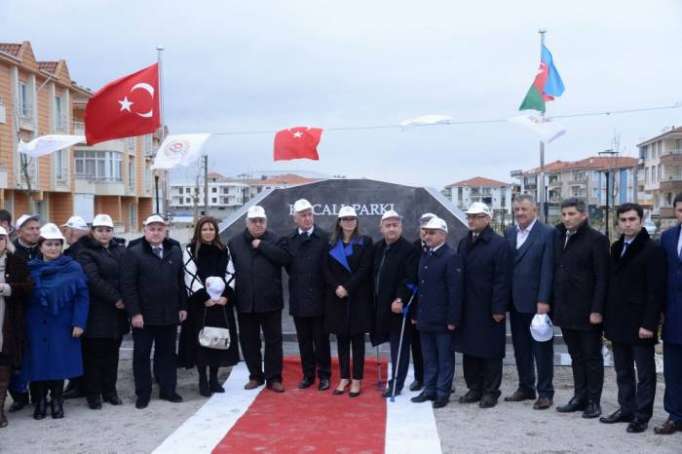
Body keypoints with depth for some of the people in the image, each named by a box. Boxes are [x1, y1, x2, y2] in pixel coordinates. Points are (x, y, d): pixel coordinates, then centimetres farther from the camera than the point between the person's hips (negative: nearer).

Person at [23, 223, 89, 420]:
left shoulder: (73, 268, -2)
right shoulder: (30, 269, 2)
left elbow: (82, 296, -4)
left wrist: (79, 322, -10)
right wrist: (24, 324, -3)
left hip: (62, 325, -1)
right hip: (37, 326, 1)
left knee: (60, 362, 4)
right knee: (39, 363, 4)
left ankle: (56, 400, 21)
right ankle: (39, 401, 20)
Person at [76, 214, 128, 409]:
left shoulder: (121, 251, 12)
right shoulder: (86, 252, -3)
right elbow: (93, 280, -15)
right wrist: (115, 298, -17)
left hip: (117, 311, 5)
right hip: (96, 311, -4)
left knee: (112, 352, 10)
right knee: (94, 353, 1)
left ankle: (110, 390, 19)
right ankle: (93, 393, 11)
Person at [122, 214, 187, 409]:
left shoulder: (175, 251, 8)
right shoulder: (134, 252, -6)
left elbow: (180, 281, 12)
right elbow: (128, 285, -10)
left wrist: (183, 306, 7)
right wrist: (134, 312, -15)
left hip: (169, 314, 4)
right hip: (144, 315, -4)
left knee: (167, 353, 12)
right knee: (141, 355, 5)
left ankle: (167, 390, 23)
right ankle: (143, 394, 15)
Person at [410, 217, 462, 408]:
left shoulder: (451, 257, -12)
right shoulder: (424, 256, 12)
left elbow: (455, 290, -16)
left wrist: (453, 319, -18)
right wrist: (416, 314, 13)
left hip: (443, 319, -7)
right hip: (425, 318, 7)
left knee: (445, 357, 4)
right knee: (428, 358, 14)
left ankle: (443, 392, 12)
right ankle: (429, 389, 23)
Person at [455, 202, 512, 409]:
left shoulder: (499, 244, -9)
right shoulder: (464, 243, 12)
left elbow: (502, 280, -13)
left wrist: (499, 308, -17)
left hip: (488, 309, -6)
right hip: (466, 308, 6)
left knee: (490, 351, 4)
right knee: (469, 349, 11)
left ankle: (490, 391, 14)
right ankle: (474, 388, 23)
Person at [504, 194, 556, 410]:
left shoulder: (547, 233, -7)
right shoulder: (509, 232, 10)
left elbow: (547, 269, -12)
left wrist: (543, 300, -16)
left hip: (537, 301, -6)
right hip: (516, 302, 6)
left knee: (542, 349, 3)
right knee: (520, 348, 14)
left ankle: (545, 392, 12)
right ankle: (525, 387, 26)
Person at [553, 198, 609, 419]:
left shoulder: (596, 240, -9)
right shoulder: (560, 239, 10)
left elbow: (602, 278, -12)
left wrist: (597, 310, -16)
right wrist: (554, 305, 7)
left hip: (587, 311, -6)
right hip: (566, 310, 6)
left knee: (592, 357, 5)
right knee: (576, 357, 14)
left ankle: (593, 401, 13)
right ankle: (580, 397, 22)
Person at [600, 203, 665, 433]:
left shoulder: (652, 250, -10)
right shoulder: (616, 248, 11)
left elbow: (656, 291, -14)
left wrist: (649, 323, -18)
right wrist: (608, 317, 9)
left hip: (640, 323, -7)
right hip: (618, 321, 7)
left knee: (645, 372, 5)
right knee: (623, 371, 14)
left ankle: (642, 415, 12)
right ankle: (626, 409, 24)